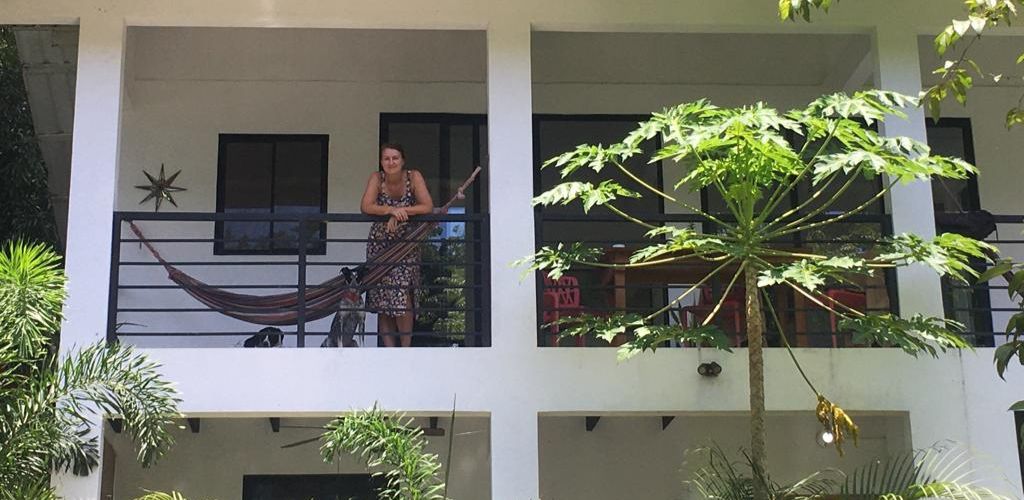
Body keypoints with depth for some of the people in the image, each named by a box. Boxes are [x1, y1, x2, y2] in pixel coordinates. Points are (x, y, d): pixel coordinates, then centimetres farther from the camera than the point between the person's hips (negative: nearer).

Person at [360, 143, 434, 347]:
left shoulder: (414, 177, -11)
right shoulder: (377, 178, -7)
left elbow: (428, 207, -19)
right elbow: (366, 207, -19)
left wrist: (401, 212, -27)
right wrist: (391, 210, -33)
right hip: (379, 242, 2)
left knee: (402, 292, -17)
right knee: (381, 295, -1)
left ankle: (406, 345, -7)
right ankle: (389, 348, 5)